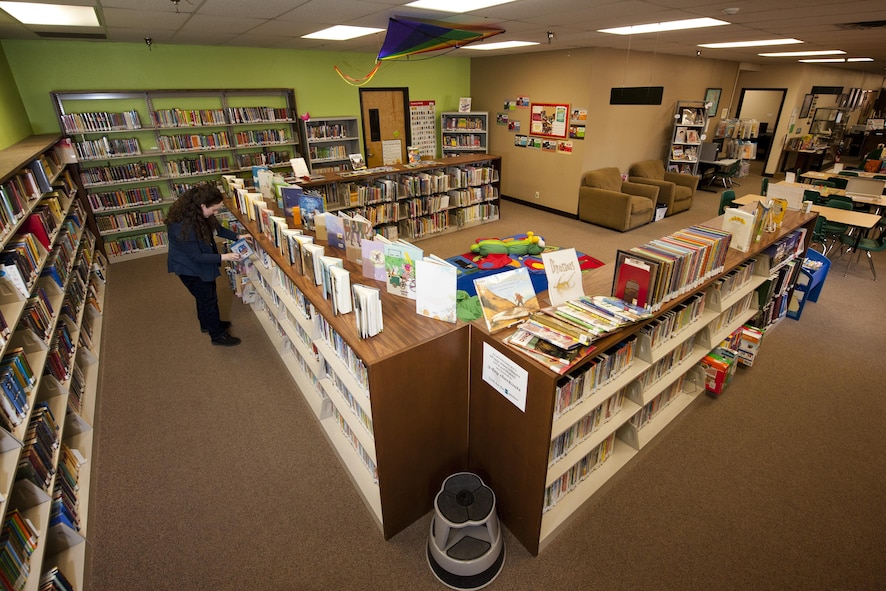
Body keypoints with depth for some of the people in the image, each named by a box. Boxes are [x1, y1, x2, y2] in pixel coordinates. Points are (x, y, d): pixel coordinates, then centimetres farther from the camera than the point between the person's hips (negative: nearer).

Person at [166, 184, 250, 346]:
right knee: (209, 299, 4)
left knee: (205, 295, 24)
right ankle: (218, 335, 21)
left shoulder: (198, 214, -11)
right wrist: (223, 257, -33)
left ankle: (207, 324, 47)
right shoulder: (183, 226, -36)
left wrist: (237, 237, -5)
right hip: (189, 267, -8)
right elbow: (196, 256, -30)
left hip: (199, 263, 8)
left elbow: (217, 228, 6)